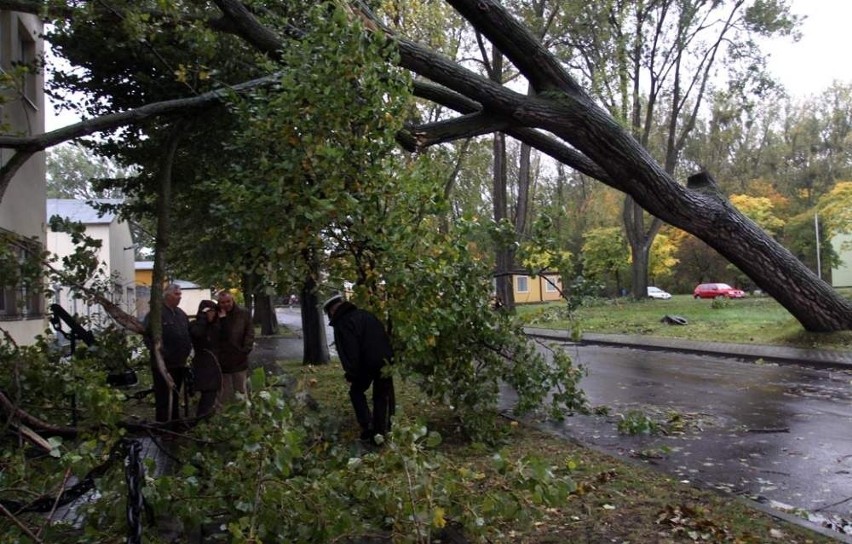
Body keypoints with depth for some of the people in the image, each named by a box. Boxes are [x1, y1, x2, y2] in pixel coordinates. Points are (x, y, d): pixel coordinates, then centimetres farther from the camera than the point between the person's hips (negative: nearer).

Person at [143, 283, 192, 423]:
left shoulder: (181, 314, 14)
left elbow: (188, 334, 23)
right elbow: (146, 334, -13)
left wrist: (187, 349, 11)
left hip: (180, 363, 7)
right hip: (163, 364, -7)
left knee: (175, 397, 17)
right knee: (163, 398, -4)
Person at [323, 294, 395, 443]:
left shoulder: (342, 324, -7)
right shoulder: (365, 314, 16)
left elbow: (348, 351, -13)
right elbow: (384, 336, 18)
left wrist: (351, 373, -4)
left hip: (368, 364, -6)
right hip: (386, 361, 6)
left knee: (356, 391, 17)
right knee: (382, 396, 14)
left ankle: (367, 426, 9)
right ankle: (381, 432, 17)